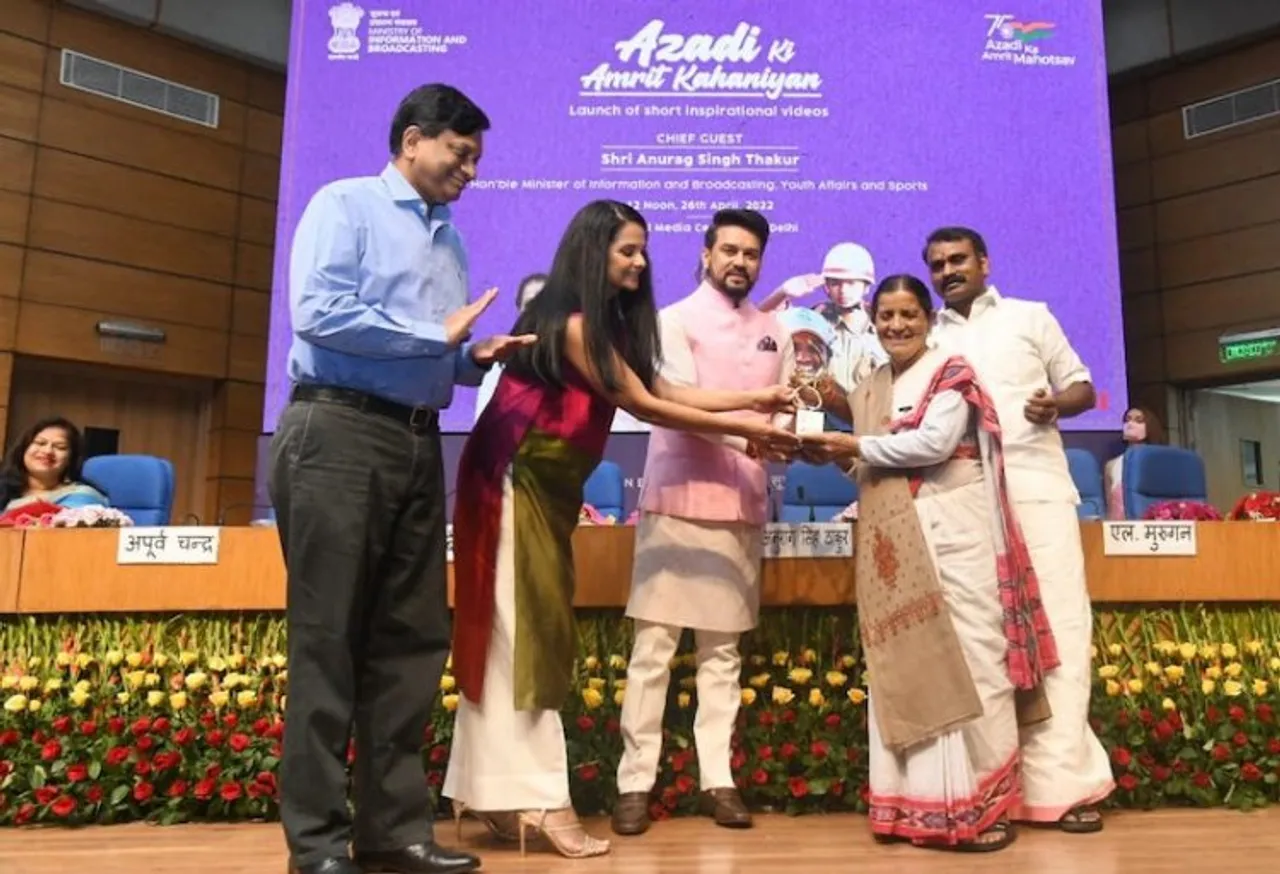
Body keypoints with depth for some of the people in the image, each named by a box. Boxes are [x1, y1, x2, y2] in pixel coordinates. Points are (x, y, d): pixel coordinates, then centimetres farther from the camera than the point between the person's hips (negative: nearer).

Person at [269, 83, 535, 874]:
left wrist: (475, 358, -1)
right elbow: (318, 312, -15)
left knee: (413, 637, 6)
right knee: (328, 638, -2)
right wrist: (435, 338, -10)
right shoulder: (345, 204, 1)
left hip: (418, 442, 7)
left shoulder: (450, 237, 20)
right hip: (341, 433, -7)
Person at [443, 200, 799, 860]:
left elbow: (663, 389, 5)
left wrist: (755, 398, 3)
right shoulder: (573, 323, -16)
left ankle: (504, 796, 14)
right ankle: (537, 799, 0)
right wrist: (741, 429, -11)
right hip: (519, 485, -9)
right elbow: (644, 406, -15)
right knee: (522, 633, -6)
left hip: (549, 489, 9)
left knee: (536, 634, 7)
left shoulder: (609, 322, 13)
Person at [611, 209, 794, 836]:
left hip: (743, 508, 4)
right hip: (678, 502, -4)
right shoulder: (674, 321, 2)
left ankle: (717, 779, 13)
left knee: (723, 648, 7)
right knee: (653, 645, -3)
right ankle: (635, 781, 5)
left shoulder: (775, 334, 16)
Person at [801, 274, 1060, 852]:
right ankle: (915, 801, 11)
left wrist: (855, 447, -10)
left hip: (949, 531, -5)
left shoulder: (951, 373, 0)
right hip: (894, 540, 6)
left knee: (964, 658, -4)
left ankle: (980, 804, 4)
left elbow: (934, 441, -15)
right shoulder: (869, 390, 18)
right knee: (902, 663, 4)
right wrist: (839, 459, 0)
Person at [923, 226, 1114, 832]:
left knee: (1056, 622, -5)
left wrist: (1057, 405, -10)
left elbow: (1081, 386, 12)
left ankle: (1060, 778, 1)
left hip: (1037, 490, -1)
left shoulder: (1030, 317, 13)